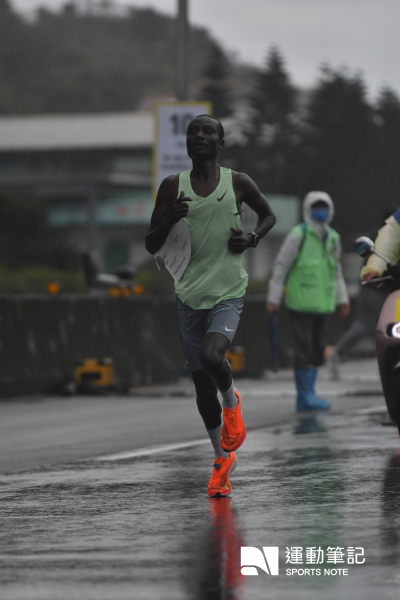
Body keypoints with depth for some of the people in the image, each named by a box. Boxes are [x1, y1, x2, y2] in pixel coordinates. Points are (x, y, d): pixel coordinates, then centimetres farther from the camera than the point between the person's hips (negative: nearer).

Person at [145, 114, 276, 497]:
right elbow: (151, 245, 3)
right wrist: (170, 219, -17)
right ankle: (222, 459, 27)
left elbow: (269, 215, 18)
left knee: (211, 356, -29)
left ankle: (232, 400, 5)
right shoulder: (173, 187, 2)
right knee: (201, 385, 8)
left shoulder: (238, 183, 0)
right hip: (189, 294, 3)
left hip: (228, 293, -3)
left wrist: (252, 239, -3)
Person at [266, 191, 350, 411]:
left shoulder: (333, 238, 13)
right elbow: (280, 267, -4)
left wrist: (342, 298, 18)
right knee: (304, 349, -7)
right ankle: (305, 395, -3)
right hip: (300, 301, -7)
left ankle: (307, 396, 15)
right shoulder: (298, 235, -7)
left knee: (318, 350, 8)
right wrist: (273, 299, -6)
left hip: (322, 303, 7)